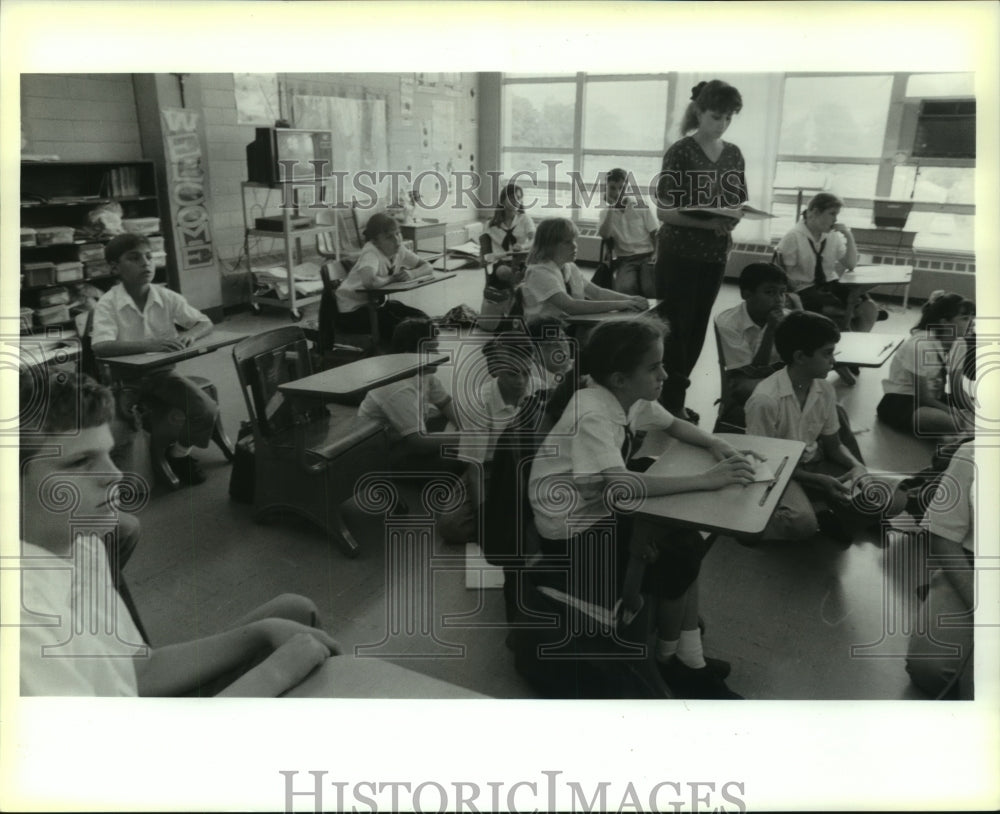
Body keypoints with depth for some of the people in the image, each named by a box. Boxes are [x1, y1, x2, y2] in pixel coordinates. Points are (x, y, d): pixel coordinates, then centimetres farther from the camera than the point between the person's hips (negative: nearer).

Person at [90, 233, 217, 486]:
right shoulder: (108, 304, -15)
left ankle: (179, 453, 13)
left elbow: (205, 323, 2)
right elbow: (99, 348, -29)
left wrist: (190, 335, -22)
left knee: (207, 411, -16)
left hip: (163, 372, 3)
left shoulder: (167, 297, -4)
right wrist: (149, 345, -42)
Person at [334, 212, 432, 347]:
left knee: (421, 319, -4)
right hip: (352, 311, -8)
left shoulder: (399, 250, -2)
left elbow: (428, 267, 0)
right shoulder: (370, 252, -25)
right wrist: (391, 279, -24)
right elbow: (369, 281, -45)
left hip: (376, 303, 8)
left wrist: (411, 274, -22)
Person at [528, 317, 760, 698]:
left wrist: (715, 444, -5)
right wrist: (705, 480, -36)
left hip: (600, 512, 8)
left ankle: (690, 659, 4)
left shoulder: (631, 396, -4)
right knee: (674, 565, -12)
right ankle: (670, 662, 13)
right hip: (570, 535, -8)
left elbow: (673, 425, 15)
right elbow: (620, 484, -40)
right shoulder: (591, 415, -29)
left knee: (686, 545, -7)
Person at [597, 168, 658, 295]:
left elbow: (656, 235, 4)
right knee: (624, 288, -32)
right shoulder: (606, 213, 10)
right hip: (625, 260, 0)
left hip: (647, 256, 0)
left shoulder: (642, 207, 5)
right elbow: (604, 235, -9)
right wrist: (611, 208, -9)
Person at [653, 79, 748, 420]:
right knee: (676, 327, -2)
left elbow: (740, 203, 14)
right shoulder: (680, 152, -9)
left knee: (697, 328, 10)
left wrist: (734, 218, -10)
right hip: (680, 254, -6)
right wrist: (706, 223, -25)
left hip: (715, 255, 6)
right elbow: (663, 210, -13)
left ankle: (673, 396, 22)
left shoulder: (733, 154, 9)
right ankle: (671, 401, 8)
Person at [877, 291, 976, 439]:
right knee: (954, 424, -33)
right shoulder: (920, 345, -25)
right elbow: (922, 396, -20)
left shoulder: (958, 342, -2)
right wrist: (957, 413, -23)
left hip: (933, 398, 8)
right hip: (901, 402, -8)